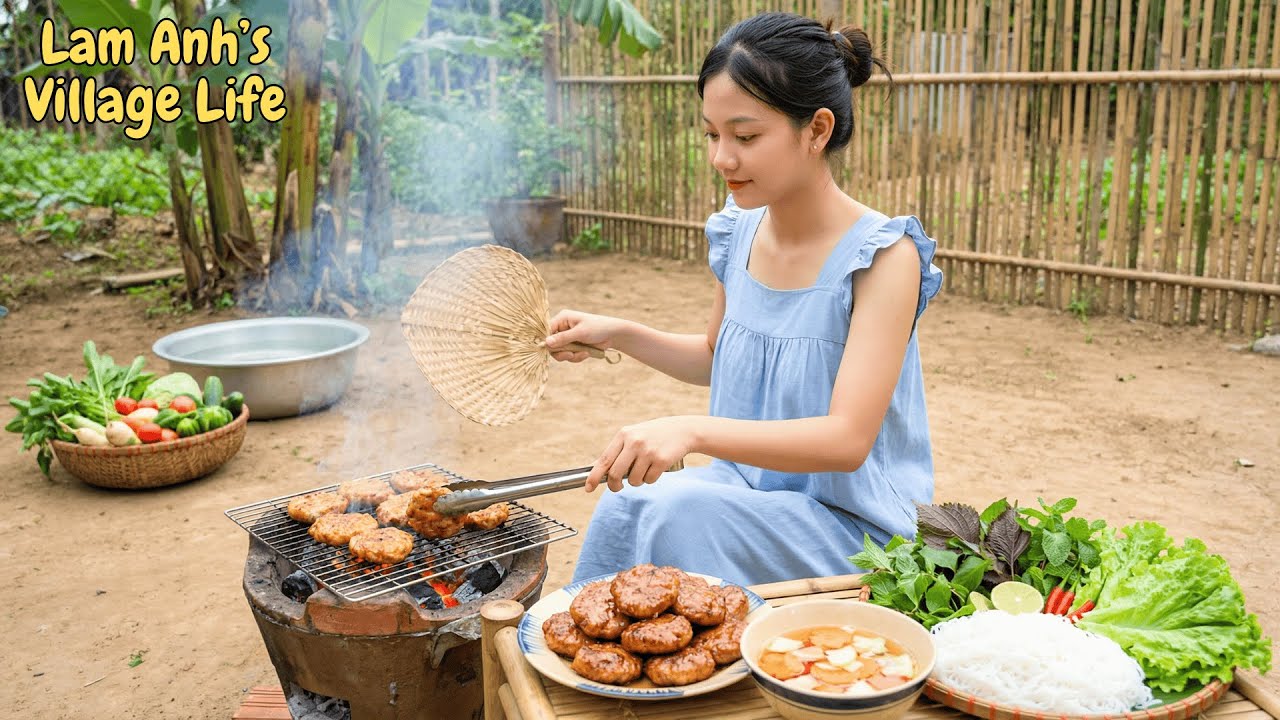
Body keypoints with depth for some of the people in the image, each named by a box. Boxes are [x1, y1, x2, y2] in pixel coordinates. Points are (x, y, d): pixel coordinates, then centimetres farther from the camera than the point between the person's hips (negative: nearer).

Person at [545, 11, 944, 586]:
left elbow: (847, 440, -26)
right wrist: (618, 334, 3)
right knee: (625, 506, -24)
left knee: (670, 513, -28)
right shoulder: (740, 234, 0)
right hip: (748, 489, 5)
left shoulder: (882, 255, -18)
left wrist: (695, 431, -39)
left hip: (851, 525, -5)